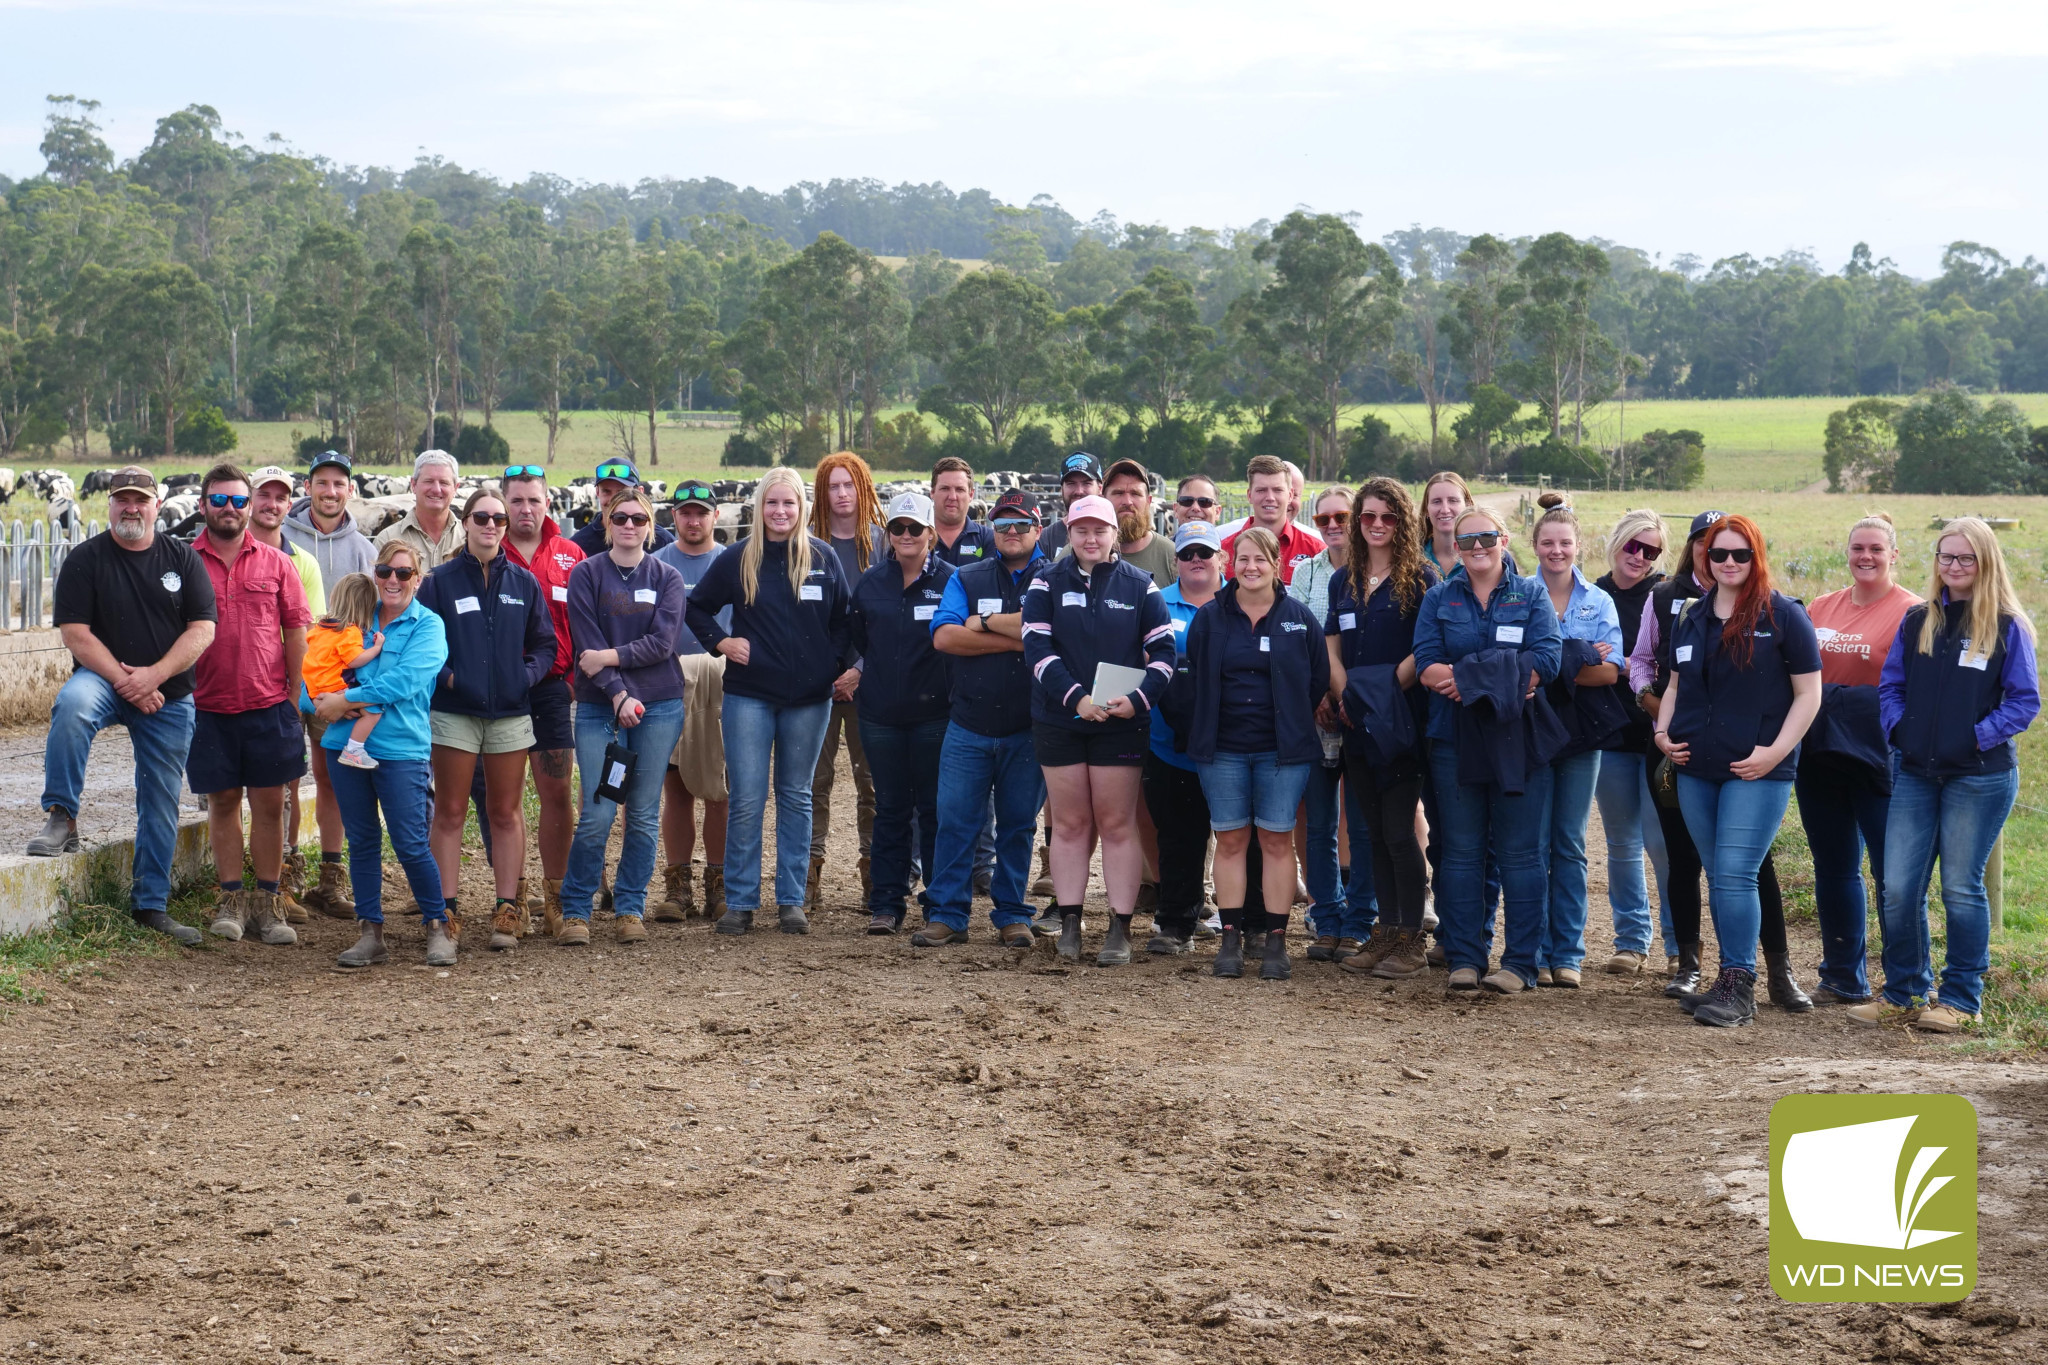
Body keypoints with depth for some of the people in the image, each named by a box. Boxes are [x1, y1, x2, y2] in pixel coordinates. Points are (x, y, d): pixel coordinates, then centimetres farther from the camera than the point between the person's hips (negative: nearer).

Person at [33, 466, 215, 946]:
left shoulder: (182, 559, 4)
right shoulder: (85, 560, -2)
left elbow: (203, 629, -3)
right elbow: (75, 632, -9)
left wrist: (153, 675, -16)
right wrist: (124, 681, -17)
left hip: (168, 696, 2)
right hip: (103, 678, -2)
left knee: (161, 804, 4)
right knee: (72, 704, -37)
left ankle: (151, 906, 14)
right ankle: (62, 819, -28)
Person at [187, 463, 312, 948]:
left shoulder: (275, 563, 4)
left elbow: (296, 630, 6)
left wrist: (295, 695, 1)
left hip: (269, 705, 0)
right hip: (208, 706, 0)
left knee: (269, 803, 3)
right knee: (222, 801, 7)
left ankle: (267, 902, 10)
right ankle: (231, 899, 16)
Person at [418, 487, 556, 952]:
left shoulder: (524, 583, 8)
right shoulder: (440, 581, 1)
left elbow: (545, 644, 10)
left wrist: (528, 674, -6)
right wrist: (445, 675, -13)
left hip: (510, 713, 2)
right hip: (454, 713, -2)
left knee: (506, 814, 7)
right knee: (449, 814, 1)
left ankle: (508, 911, 10)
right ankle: (446, 910, 4)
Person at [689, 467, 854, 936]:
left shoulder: (823, 557, 3)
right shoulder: (737, 560, 2)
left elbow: (843, 620, 11)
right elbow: (697, 608, 13)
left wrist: (839, 666, -1)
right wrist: (721, 641, -1)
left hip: (809, 697, 1)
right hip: (750, 695, -1)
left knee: (796, 796, 8)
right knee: (746, 799, -3)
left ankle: (791, 900, 14)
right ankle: (740, 902, 5)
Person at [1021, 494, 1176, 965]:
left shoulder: (1139, 585, 3)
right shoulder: (1047, 583, 3)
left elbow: (1163, 650, 1)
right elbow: (1037, 647, -6)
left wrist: (1139, 698, -16)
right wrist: (1076, 698, -19)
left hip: (1120, 724, -1)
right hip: (1059, 721, 1)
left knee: (1117, 823, 1)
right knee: (1070, 823, 6)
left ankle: (1120, 928, 5)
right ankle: (1069, 922, 13)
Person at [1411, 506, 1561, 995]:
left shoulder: (1531, 594, 7)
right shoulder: (1439, 599, 10)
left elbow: (1547, 660, -8)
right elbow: (1426, 666, -3)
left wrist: (1467, 677, -15)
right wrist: (1504, 676, -16)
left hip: (1517, 739, -2)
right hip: (1454, 738, 2)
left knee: (1520, 853, -1)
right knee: (1461, 853, 5)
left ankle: (1520, 963, 3)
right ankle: (1464, 959, 10)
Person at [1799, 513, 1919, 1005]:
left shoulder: (1912, 613, -5)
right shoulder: (1820, 608, 11)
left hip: (1878, 758, -6)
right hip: (1820, 757, 6)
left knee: (1893, 873, -2)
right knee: (1834, 869, 13)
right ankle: (1844, 979, 24)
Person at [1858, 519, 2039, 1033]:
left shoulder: (2008, 627, -3)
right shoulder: (1917, 622, 9)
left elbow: (2025, 699, -3)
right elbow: (1891, 686, 14)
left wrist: (1980, 736, -13)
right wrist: (1898, 730, -2)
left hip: (1980, 775, -4)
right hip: (1916, 773, 4)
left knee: (1961, 888, 2)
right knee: (1898, 888, 1)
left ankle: (1961, 999, 14)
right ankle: (1905, 994, 14)